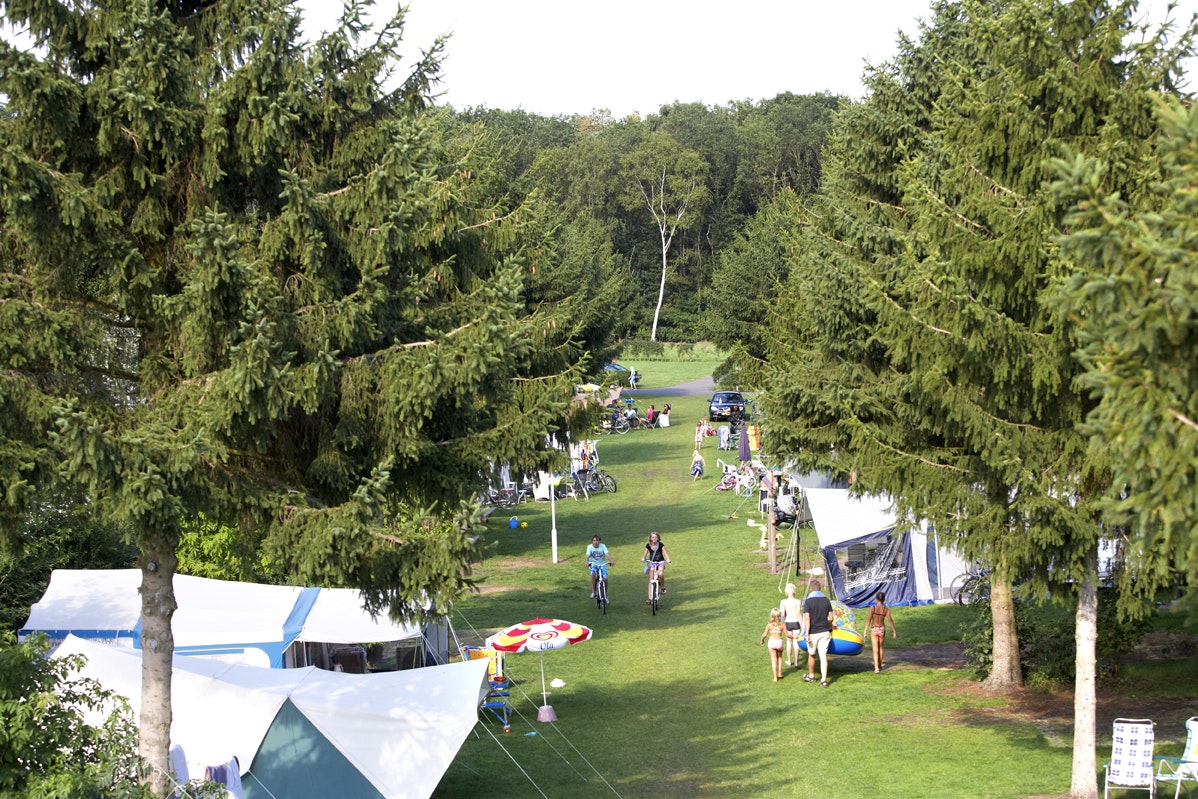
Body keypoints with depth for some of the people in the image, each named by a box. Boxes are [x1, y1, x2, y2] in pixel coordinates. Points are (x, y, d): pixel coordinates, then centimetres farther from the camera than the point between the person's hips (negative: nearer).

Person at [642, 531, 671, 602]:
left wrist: (668, 559, -34)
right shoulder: (648, 545, -4)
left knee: (660, 574, -32)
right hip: (652, 563, 2)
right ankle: (650, 598, -4)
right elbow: (645, 554, -2)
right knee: (651, 580, -6)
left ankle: (662, 587, -5)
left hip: (660, 562, -2)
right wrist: (643, 558, -25)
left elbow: (665, 553, -14)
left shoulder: (660, 545, -9)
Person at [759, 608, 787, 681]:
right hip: (780, 642, 1)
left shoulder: (769, 625, -9)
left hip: (772, 642, -1)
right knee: (779, 657, 26)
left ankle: (775, 677, 2)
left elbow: (765, 634, -10)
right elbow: (786, 634, -4)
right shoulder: (782, 625, -7)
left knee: (773, 659, 3)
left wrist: (762, 640, 10)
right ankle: (779, 673, 25)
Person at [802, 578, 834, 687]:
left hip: (813, 633, -2)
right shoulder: (826, 600, 1)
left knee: (811, 655, 16)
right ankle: (824, 680, -8)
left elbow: (807, 619, -15)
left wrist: (807, 634, -14)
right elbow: (830, 618, 4)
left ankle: (811, 676, 33)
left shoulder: (808, 601, -10)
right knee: (823, 656, 0)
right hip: (824, 632, 2)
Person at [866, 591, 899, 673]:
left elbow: (869, 620, -14)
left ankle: (876, 668, -14)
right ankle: (879, 665, 33)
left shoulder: (872, 608, -10)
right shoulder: (886, 609, -6)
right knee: (880, 648, 21)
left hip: (874, 630, -2)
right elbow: (891, 621, -7)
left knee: (875, 650, -1)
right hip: (882, 629, 2)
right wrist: (895, 631, 1)